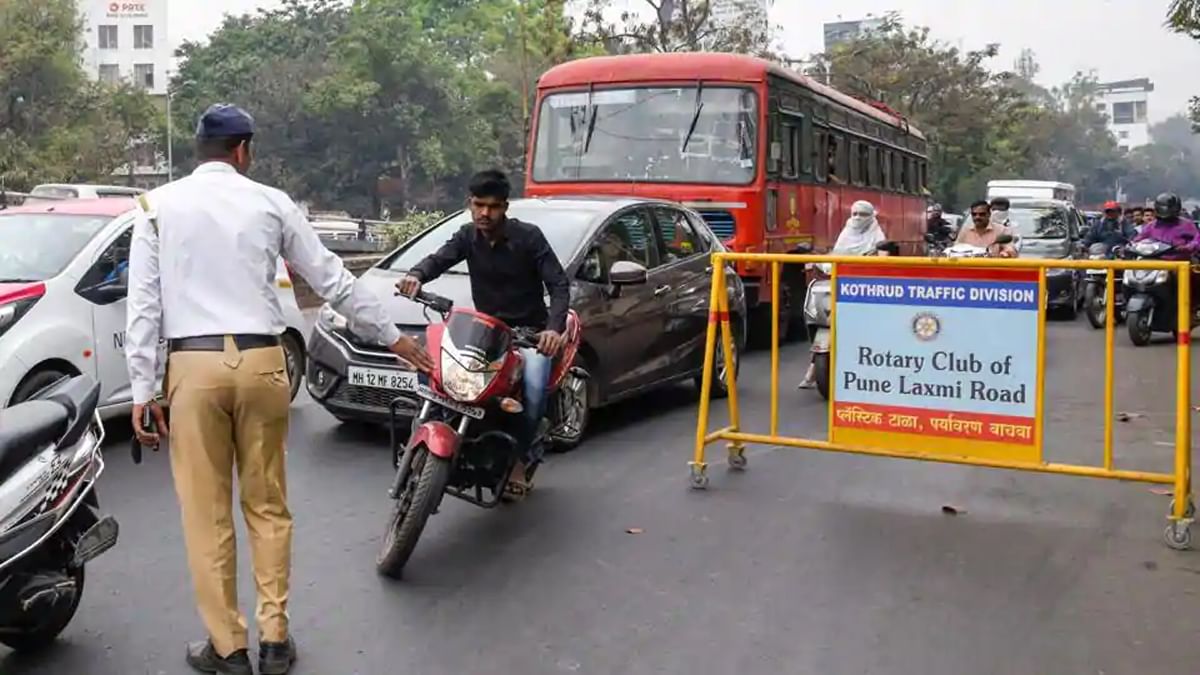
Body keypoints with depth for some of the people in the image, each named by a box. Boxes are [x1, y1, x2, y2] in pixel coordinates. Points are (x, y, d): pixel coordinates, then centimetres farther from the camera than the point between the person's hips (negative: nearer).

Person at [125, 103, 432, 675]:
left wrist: (142, 389, 2)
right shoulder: (270, 202, 6)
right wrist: (392, 336, 18)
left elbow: (143, 303, 0)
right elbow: (332, 279, 9)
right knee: (266, 505, 12)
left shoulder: (158, 205, 5)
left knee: (207, 514, 7)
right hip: (260, 361, 1)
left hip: (194, 365, -1)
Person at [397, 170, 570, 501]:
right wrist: (416, 275, -39)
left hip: (529, 331, -4)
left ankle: (522, 456, -7)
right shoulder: (468, 237, 3)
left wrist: (554, 328, -33)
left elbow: (559, 285, -14)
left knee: (534, 387, -30)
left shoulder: (528, 236, -10)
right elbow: (438, 259, -14)